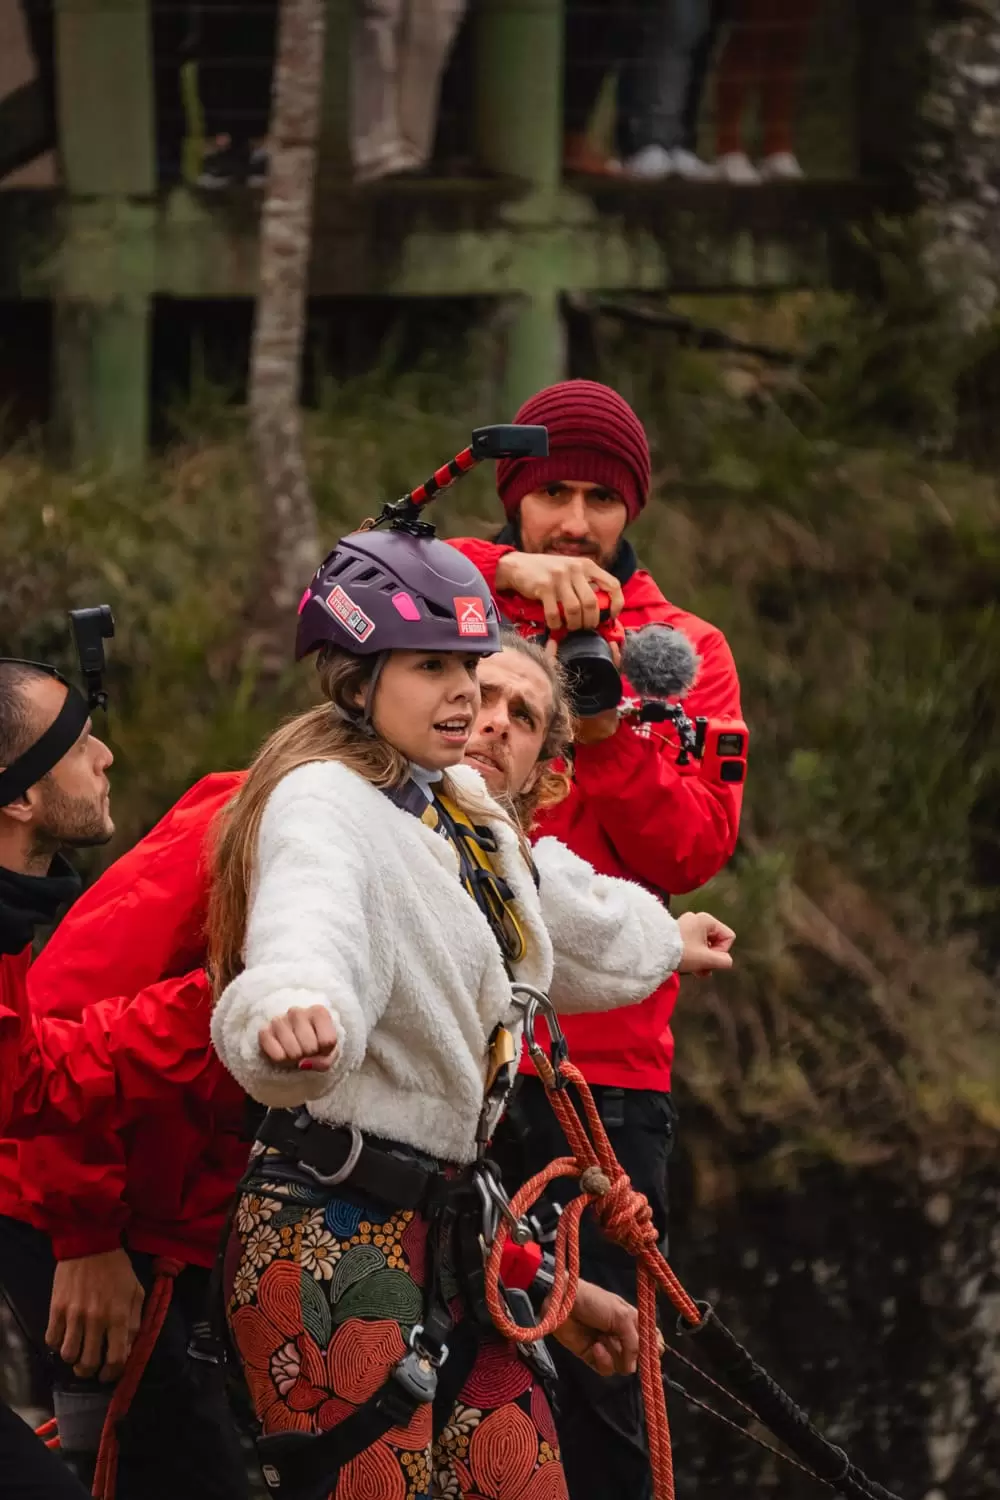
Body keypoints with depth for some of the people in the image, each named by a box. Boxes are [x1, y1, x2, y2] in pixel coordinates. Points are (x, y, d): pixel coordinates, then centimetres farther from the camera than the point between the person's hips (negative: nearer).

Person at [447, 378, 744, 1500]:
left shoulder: (683, 652, 11)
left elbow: (692, 851, 0)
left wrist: (607, 734, -15)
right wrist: (505, 571, -22)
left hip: (606, 1064, 0)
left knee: (598, 1384, -3)